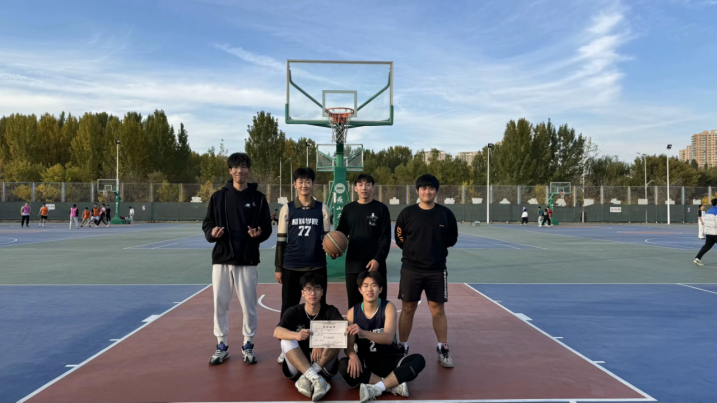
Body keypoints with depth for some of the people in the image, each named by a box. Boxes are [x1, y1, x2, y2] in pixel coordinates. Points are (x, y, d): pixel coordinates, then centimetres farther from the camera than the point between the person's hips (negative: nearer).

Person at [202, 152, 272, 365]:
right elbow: (207, 224, 7)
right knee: (220, 304, 7)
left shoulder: (258, 198, 1)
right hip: (222, 258, 1)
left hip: (247, 260, -1)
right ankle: (221, 345, 21)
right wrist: (212, 233, -15)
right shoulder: (218, 196, 4)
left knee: (248, 305, 5)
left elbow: (267, 228, 3)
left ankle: (248, 345, 21)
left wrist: (259, 234, -18)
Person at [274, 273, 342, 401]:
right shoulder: (293, 312, -3)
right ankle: (315, 379, -41)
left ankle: (306, 378, -31)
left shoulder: (330, 311, -3)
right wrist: (296, 335, -43)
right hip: (298, 366, 1)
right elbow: (277, 332, -22)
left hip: (324, 366, 0)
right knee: (287, 341, -25)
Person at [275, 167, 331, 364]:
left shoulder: (322, 209, 3)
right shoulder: (287, 208, 2)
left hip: (317, 266, 0)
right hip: (291, 266, 0)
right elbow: (281, 240, 5)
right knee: (288, 307, 6)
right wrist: (278, 268, 3)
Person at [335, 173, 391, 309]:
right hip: (353, 265, 3)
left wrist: (378, 259, -15)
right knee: (354, 304, 9)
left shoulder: (381, 209, 1)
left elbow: (385, 238, -4)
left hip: (376, 264, -2)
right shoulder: (348, 209, 9)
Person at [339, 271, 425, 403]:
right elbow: (348, 345, -9)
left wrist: (363, 333, -43)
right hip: (366, 361, 1)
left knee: (418, 360, -28)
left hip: (389, 359, -1)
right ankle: (394, 385, -27)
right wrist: (353, 356, -34)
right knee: (344, 366, -31)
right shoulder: (353, 312, -6)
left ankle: (377, 388, -30)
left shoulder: (388, 307, -11)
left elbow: (388, 338, -26)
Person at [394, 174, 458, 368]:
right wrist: (414, 251, 2)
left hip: (437, 270, 0)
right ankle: (403, 349, 18)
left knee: (438, 310, 5)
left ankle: (443, 350, 17)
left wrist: (436, 250, 6)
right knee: (407, 309, 6)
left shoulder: (445, 214, -2)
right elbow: (400, 239, 6)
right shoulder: (407, 213, -3)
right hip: (411, 269, 0)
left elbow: (452, 239, 9)